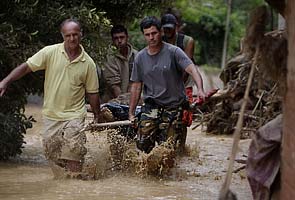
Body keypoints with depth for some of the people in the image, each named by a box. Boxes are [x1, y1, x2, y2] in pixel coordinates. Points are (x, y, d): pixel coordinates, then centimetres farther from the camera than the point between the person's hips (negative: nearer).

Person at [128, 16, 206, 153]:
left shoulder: (173, 52, -6)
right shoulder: (140, 57, 7)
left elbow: (192, 69, -18)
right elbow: (136, 87, 14)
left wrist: (200, 90, -36)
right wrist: (131, 113, 13)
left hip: (173, 107, -3)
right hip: (151, 106, 3)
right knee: (142, 144, -10)